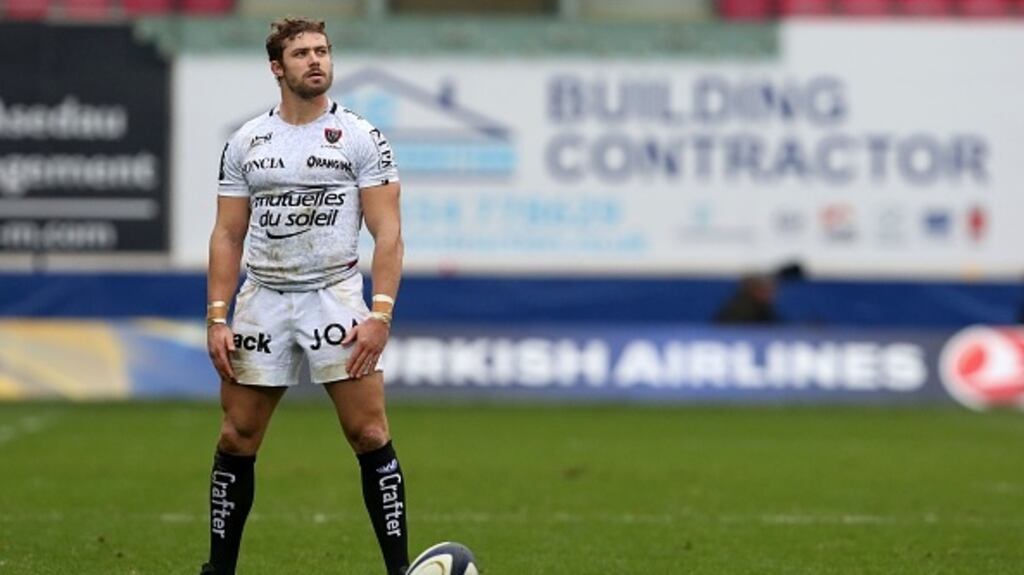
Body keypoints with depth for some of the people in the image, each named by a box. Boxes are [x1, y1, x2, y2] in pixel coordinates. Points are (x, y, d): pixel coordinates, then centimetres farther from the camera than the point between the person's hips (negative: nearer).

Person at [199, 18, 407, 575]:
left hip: (335, 296, -3)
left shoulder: (361, 137, -1)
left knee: (369, 434, -9)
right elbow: (227, 236, 9)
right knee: (236, 439, 4)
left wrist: (380, 314, -15)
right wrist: (217, 318, 0)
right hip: (263, 296, 3)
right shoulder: (245, 142, 8)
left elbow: (387, 232, -5)